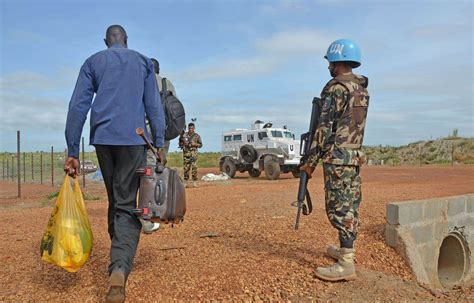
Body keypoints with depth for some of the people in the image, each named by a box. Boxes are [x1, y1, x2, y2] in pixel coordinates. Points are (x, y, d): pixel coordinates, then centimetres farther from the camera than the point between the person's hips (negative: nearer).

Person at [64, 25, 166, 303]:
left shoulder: (93, 62, 13)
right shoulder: (143, 62, 13)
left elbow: (78, 107, 3)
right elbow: (154, 105, 4)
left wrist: (73, 152, 1)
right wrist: (160, 145, 3)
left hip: (102, 139, 2)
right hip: (133, 139, -2)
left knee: (115, 200, 17)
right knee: (126, 204, -5)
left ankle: (120, 259, 25)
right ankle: (120, 268, -24)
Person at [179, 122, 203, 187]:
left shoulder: (197, 136, 6)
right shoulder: (184, 135, 8)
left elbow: (200, 145, 8)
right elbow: (180, 143, 15)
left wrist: (195, 144, -9)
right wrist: (183, 144, -5)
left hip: (194, 154, -1)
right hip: (186, 153, 1)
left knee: (194, 168, -8)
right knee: (186, 168, 2)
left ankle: (194, 182, -4)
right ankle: (185, 182, 10)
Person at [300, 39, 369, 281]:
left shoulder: (336, 88, -12)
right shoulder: (363, 89, 15)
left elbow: (325, 127, -15)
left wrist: (311, 160, -11)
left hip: (337, 157, -9)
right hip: (355, 156, 9)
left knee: (338, 208, -6)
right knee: (350, 205, 15)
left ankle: (346, 264, -3)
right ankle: (345, 249, 28)